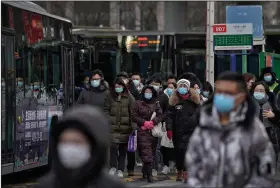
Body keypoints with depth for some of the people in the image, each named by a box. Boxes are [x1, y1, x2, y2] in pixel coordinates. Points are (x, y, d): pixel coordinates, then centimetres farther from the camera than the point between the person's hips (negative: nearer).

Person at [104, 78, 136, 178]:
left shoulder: (129, 97, 3)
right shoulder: (110, 97, 6)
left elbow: (132, 112, 2)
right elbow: (106, 110, 8)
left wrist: (133, 126, -3)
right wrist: (108, 120, -4)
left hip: (125, 127, 0)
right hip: (113, 126, 0)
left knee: (123, 149, 5)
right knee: (113, 146, -14)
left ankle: (120, 170, 13)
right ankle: (113, 167, -1)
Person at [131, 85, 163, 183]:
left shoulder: (156, 104, 12)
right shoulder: (138, 104, 8)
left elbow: (160, 115, 3)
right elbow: (134, 116, 2)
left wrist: (152, 122, -13)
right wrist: (144, 122, -10)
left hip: (154, 131, 3)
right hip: (142, 132, -3)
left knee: (152, 152, 5)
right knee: (147, 153, -15)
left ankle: (145, 172, 21)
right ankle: (149, 174, -19)